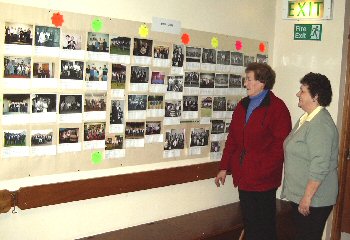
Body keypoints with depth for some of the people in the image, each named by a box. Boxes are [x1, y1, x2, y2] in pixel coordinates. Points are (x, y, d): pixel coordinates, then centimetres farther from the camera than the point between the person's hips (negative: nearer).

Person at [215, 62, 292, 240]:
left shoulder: (277, 107, -10)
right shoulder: (242, 105, 11)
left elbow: (281, 144, -14)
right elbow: (232, 138, 13)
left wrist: (264, 171, -17)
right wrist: (224, 167, 11)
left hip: (263, 179, -6)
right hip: (243, 177, 6)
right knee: (248, 222, 16)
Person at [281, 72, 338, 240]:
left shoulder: (321, 124, -22)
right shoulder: (306, 119, 10)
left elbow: (320, 166, -26)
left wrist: (307, 197, -23)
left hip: (313, 199, -9)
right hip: (299, 195, 9)